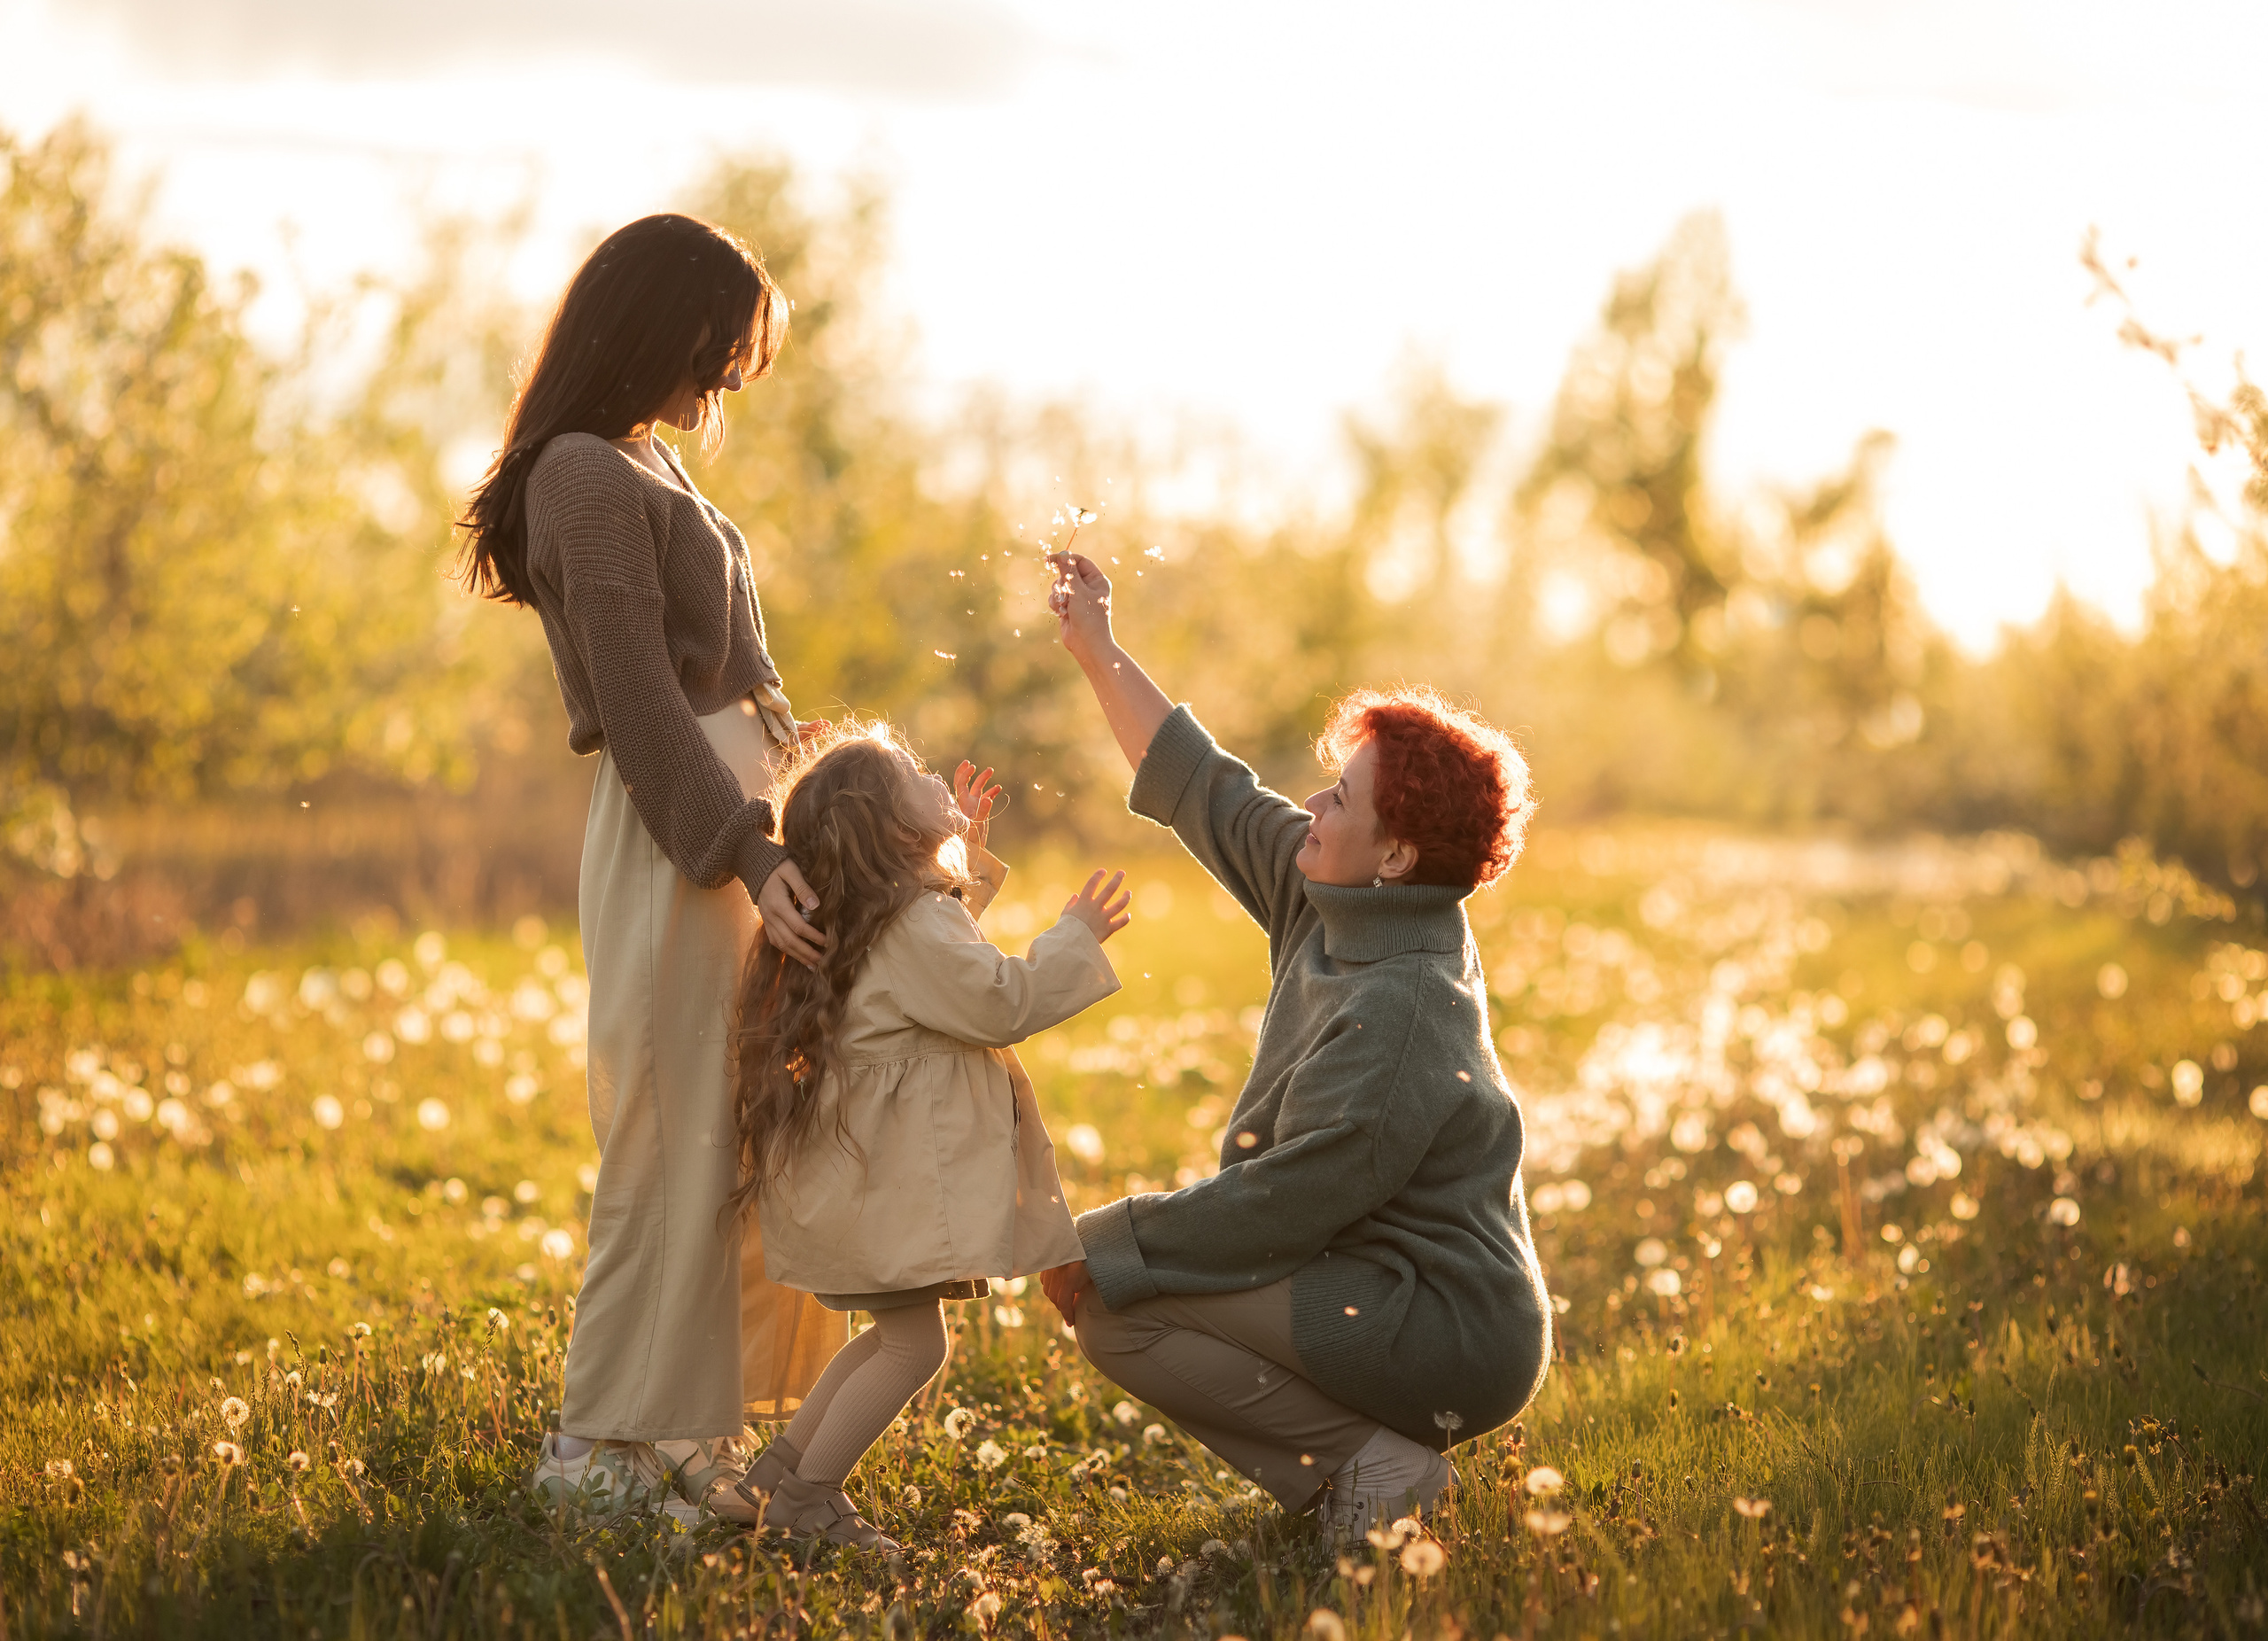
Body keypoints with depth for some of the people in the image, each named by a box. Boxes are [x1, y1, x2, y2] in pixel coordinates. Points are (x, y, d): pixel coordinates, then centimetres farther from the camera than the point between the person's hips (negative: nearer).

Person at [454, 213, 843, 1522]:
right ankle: (609, 1448, 3)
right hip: (677, 839, -10)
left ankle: (701, 1429, 22)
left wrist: (771, 833, 20)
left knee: (752, 1137, 13)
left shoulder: (648, 462, 17)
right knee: (676, 1138, -6)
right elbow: (639, 700, -18)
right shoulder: (589, 476, -13)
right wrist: (745, 856, -21)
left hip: (736, 817, 10)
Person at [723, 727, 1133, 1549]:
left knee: (898, 1331, 18)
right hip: (884, 1176, -11)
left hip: (866, 1166, 11)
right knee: (914, 1343, -7)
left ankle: (783, 1464, 23)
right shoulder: (912, 923, -18)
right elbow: (1000, 1001, -21)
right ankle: (807, 1494, -2)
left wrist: (968, 850, 30)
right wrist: (1074, 938, -8)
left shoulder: (891, 914, 14)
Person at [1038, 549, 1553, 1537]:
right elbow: (1209, 797, 13)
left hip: (1448, 1344, -10)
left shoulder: (1397, 1014, -25)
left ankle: (1369, 1461, -11)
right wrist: (1099, 653, 13)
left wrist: (1111, 1243, -15)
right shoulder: (1342, 914, 3)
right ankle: (1369, 1462, 10)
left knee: (1119, 1308, -16)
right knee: (1114, 1267, 17)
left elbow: (1288, 1202, -24)